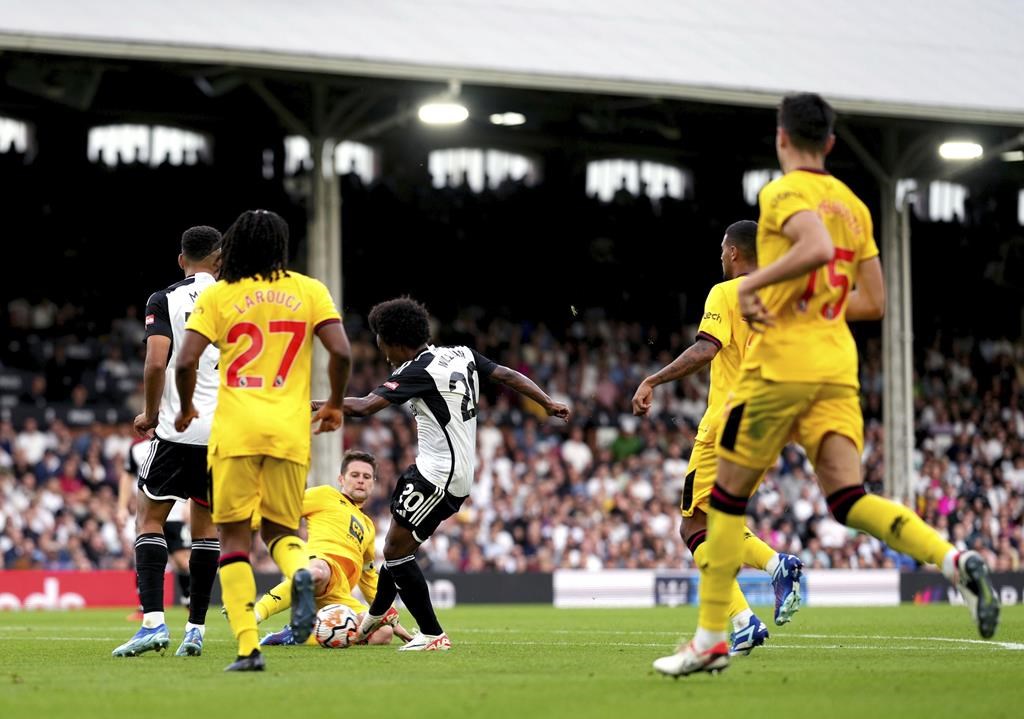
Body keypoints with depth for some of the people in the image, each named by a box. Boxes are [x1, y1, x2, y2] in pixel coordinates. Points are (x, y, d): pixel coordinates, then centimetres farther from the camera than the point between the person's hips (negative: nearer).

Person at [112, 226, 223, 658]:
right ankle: (196, 628, 12)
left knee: (149, 521, 6)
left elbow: (156, 364, -12)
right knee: (206, 526, 14)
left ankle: (153, 621, -9)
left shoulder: (164, 301, -3)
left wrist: (150, 414, 4)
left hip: (177, 428, -3)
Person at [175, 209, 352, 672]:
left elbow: (186, 362, -2)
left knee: (234, 535, 5)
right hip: (290, 431, 2)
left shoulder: (217, 296, 5)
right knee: (280, 529, 17)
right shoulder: (309, 291, 9)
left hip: (235, 430, -2)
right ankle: (300, 570, -19)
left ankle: (248, 647, -6)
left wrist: (186, 408, 16)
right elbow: (340, 352, -1)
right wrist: (335, 405, 15)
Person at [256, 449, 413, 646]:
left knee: (383, 634, -21)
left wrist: (391, 618, 37)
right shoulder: (326, 495, 20)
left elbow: (369, 578, 43)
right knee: (318, 573, -46)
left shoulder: (368, 525, 39)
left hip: (339, 596, 6)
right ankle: (255, 613, -44)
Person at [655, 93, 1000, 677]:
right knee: (848, 499, -2)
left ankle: (711, 638, 9)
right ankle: (955, 560, -26)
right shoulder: (854, 205, 16)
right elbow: (874, 302, 17)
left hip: (781, 364, -6)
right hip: (838, 366, 6)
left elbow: (817, 248, -27)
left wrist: (752, 283, -18)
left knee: (728, 496, 5)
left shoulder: (783, 193, -6)